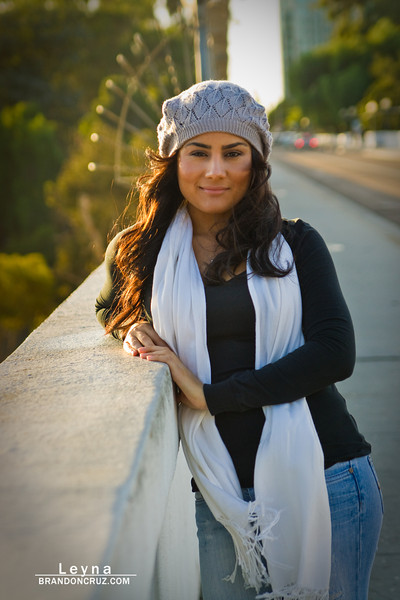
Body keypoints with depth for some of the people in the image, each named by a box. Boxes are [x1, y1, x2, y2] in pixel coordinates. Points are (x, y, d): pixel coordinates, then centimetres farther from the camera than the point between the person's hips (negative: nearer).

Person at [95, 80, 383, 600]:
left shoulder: (295, 243, 1)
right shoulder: (140, 254, 5)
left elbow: (335, 353, -9)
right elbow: (110, 308, 26)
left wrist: (210, 395, -13)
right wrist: (131, 329, 1)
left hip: (325, 480, -1)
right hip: (221, 495, 1)